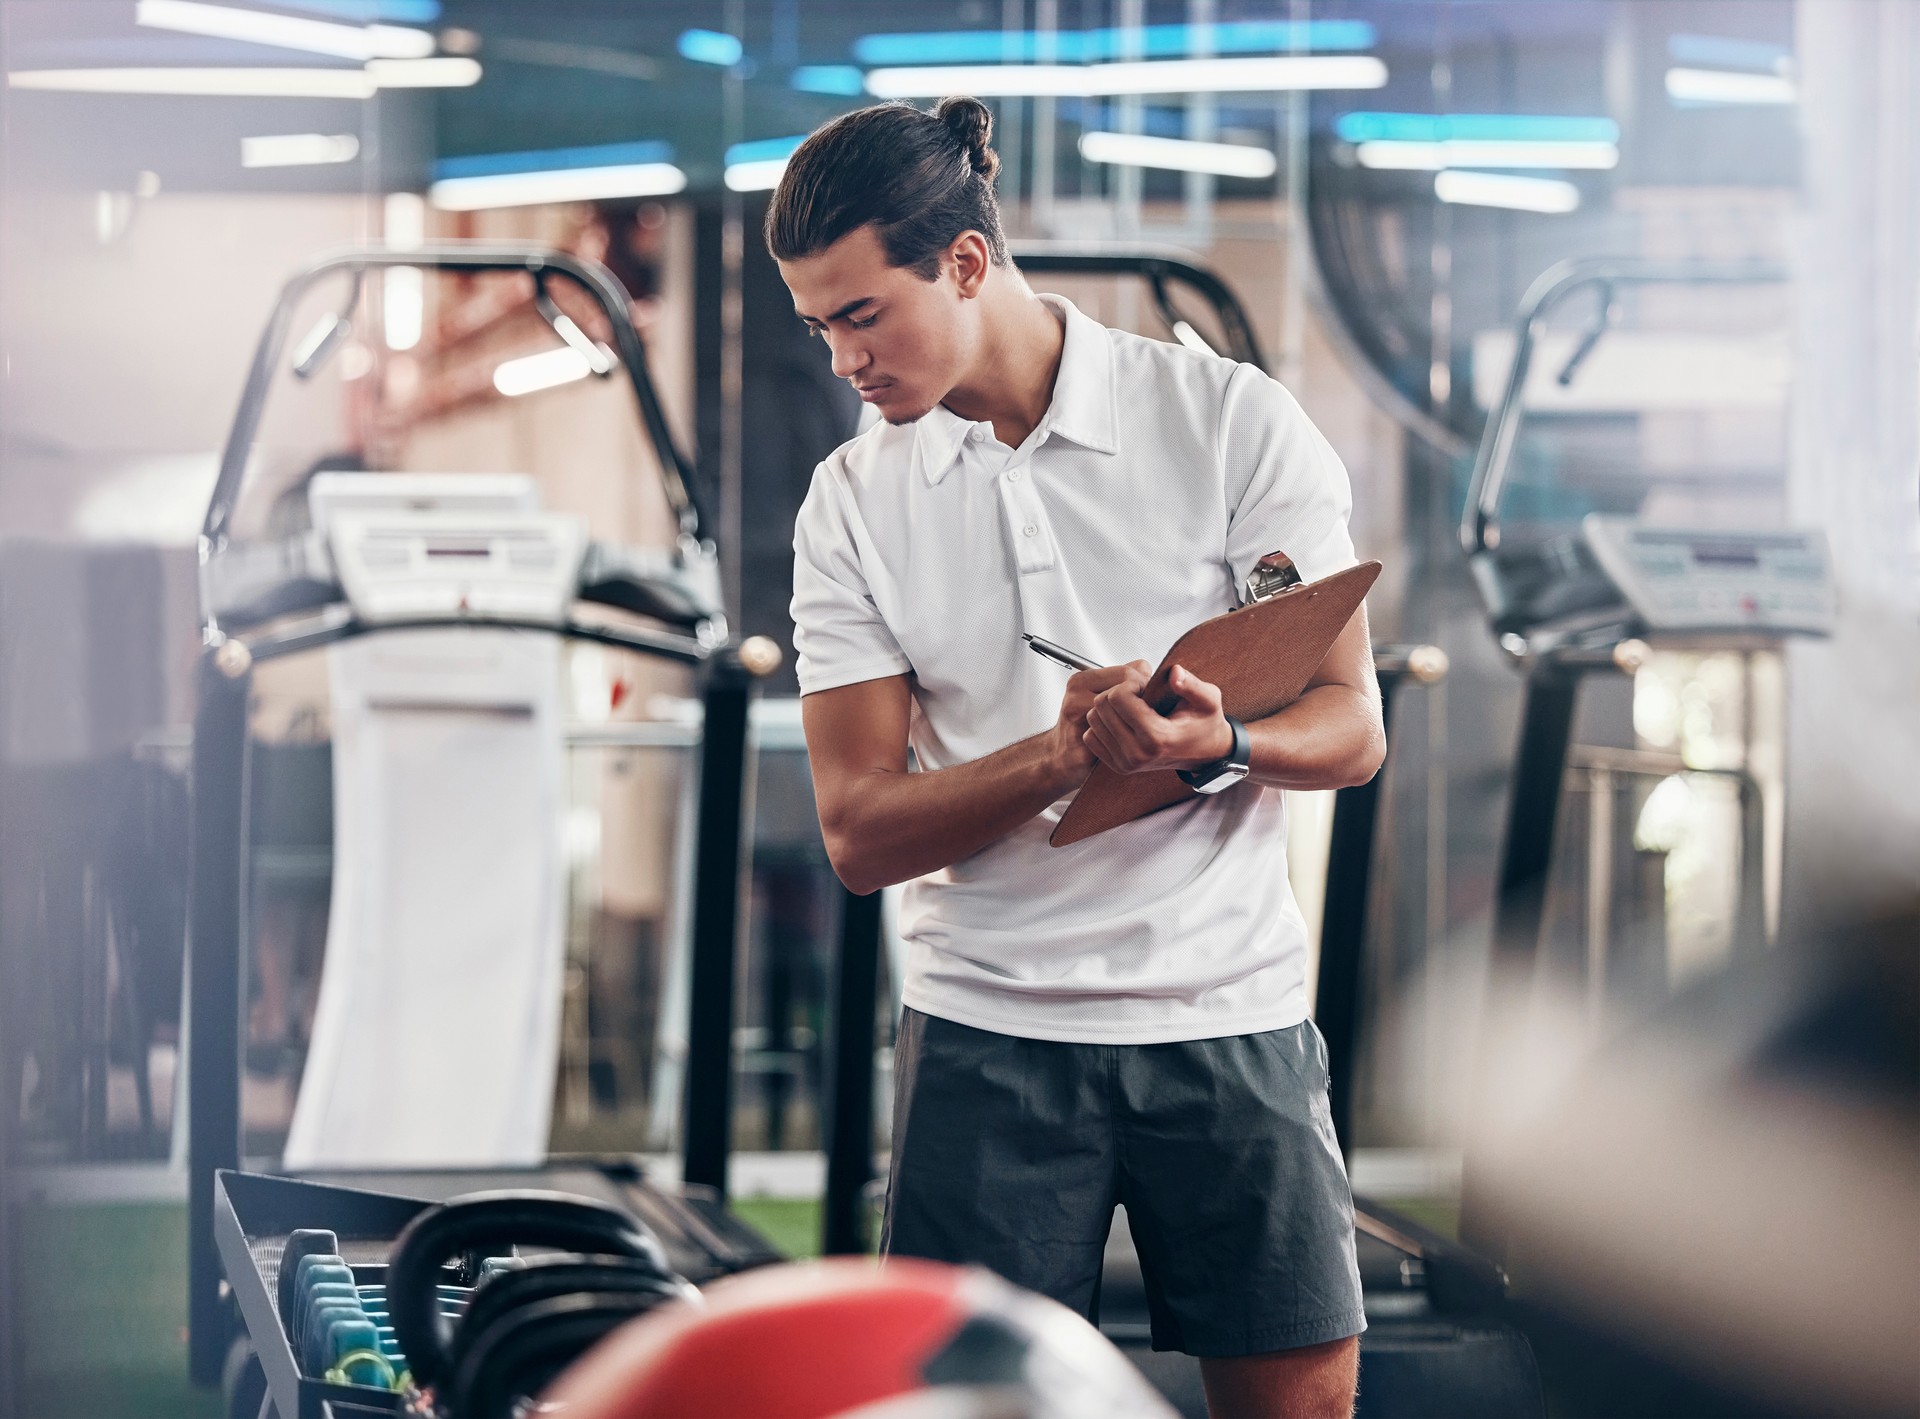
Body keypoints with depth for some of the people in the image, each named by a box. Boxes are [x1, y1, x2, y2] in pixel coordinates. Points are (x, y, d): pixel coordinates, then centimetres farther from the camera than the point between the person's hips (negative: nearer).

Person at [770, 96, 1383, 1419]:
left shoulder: (1232, 420, -2)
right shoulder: (853, 503, 3)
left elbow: (1351, 727, -2)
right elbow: (861, 834, -2)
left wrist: (1218, 742, -25)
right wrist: (1062, 757, -19)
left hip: (1230, 1011, -1)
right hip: (991, 1029, 1)